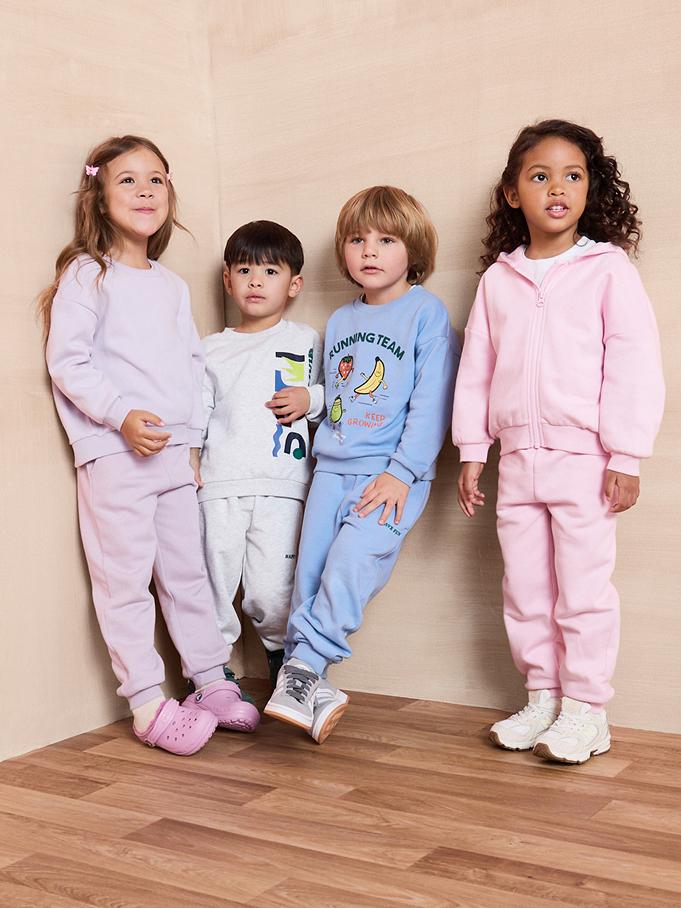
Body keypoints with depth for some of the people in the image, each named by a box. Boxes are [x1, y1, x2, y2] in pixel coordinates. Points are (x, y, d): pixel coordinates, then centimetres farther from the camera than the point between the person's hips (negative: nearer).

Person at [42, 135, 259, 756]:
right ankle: (147, 703, 6)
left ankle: (211, 681, 23)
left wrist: (194, 438, 10)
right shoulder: (87, 275, -2)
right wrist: (122, 415, -19)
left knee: (188, 571, 12)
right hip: (113, 455, -6)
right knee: (126, 578, -2)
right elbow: (67, 361, -10)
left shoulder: (172, 286, 17)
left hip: (174, 450, 6)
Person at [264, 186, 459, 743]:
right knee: (311, 568, 0)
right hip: (331, 468, 6)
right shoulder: (339, 322, 17)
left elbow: (432, 401, -9)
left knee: (352, 560, -20)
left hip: (393, 472, -6)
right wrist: (323, 457, 14)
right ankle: (310, 682, 8)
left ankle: (302, 667, -14)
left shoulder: (426, 312, -1)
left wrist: (402, 472, -15)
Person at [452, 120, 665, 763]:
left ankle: (585, 708, 14)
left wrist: (626, 457, -11)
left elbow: (634, 365, -7)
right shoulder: (498, 277, 9)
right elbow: (476, 367, 12)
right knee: (524, 589, 11)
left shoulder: (608, 268, -3)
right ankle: (542, 698, 25)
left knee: (583, 589, 1)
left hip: (584, 459, -4)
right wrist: (471, 452, 9)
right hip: (517, 460, 5)